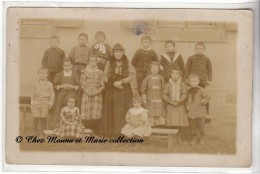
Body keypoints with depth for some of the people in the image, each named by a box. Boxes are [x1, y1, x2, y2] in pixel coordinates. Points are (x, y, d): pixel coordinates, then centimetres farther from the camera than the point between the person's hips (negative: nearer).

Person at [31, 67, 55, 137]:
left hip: (45, 103, -1)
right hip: (36, 103, 1)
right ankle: (34, 131, 11)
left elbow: (52, 94, 3)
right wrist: (32, 103, 6)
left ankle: (42, 132, 13)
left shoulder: (49, 84, 1)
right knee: (36, 117, -4)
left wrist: (50, 104, -2)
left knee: (43, 118, 1)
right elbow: (33, 94, 11)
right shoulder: (36, 84, 6)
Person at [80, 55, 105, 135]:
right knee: (87, 117, -6)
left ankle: (96, 133, -4)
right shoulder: (85, 72, 8)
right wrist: (87, 92, -11)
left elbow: (102, 86, 6)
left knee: (96, 116, -7)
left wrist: (97, 92, -11)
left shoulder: (100, 73, 9)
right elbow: (82, 85, 5)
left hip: (97, 95, 0)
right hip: (86, 95, 0)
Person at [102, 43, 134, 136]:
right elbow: (105, 77, 4)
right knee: (111, 110, -3)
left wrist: (121, 81, -16)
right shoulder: (109, 63, 8)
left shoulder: (127, 64, 6)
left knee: (123, 111, -5)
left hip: (124, 91, -1)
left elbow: (131, 76, -2)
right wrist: (114, 83, -11)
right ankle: (111, 131, 0)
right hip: (111, 90, 1)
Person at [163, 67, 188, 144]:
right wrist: (171, 102, -14)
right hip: (170, 106, 0)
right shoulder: (168, 84, 4)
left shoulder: (182, 84, 3)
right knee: (171, 124, -5)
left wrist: (178, 102, -15)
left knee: (182, 125, -5)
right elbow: (165, 95, 0)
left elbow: (184, 94, -2)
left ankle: (180, 139, 11)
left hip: (180, 106, 0)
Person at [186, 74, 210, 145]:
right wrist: (187, 106, 5)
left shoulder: (201, 90, -6)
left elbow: (207, 97, -5)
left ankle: (202, 139, 21)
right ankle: (194, 139, 24)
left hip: (200, 112, -4)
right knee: (193, 126, 9)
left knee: (201, 126, 3)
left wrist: (204, 100, -25)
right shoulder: (189, 91, 10)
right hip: (191, 112, 4)